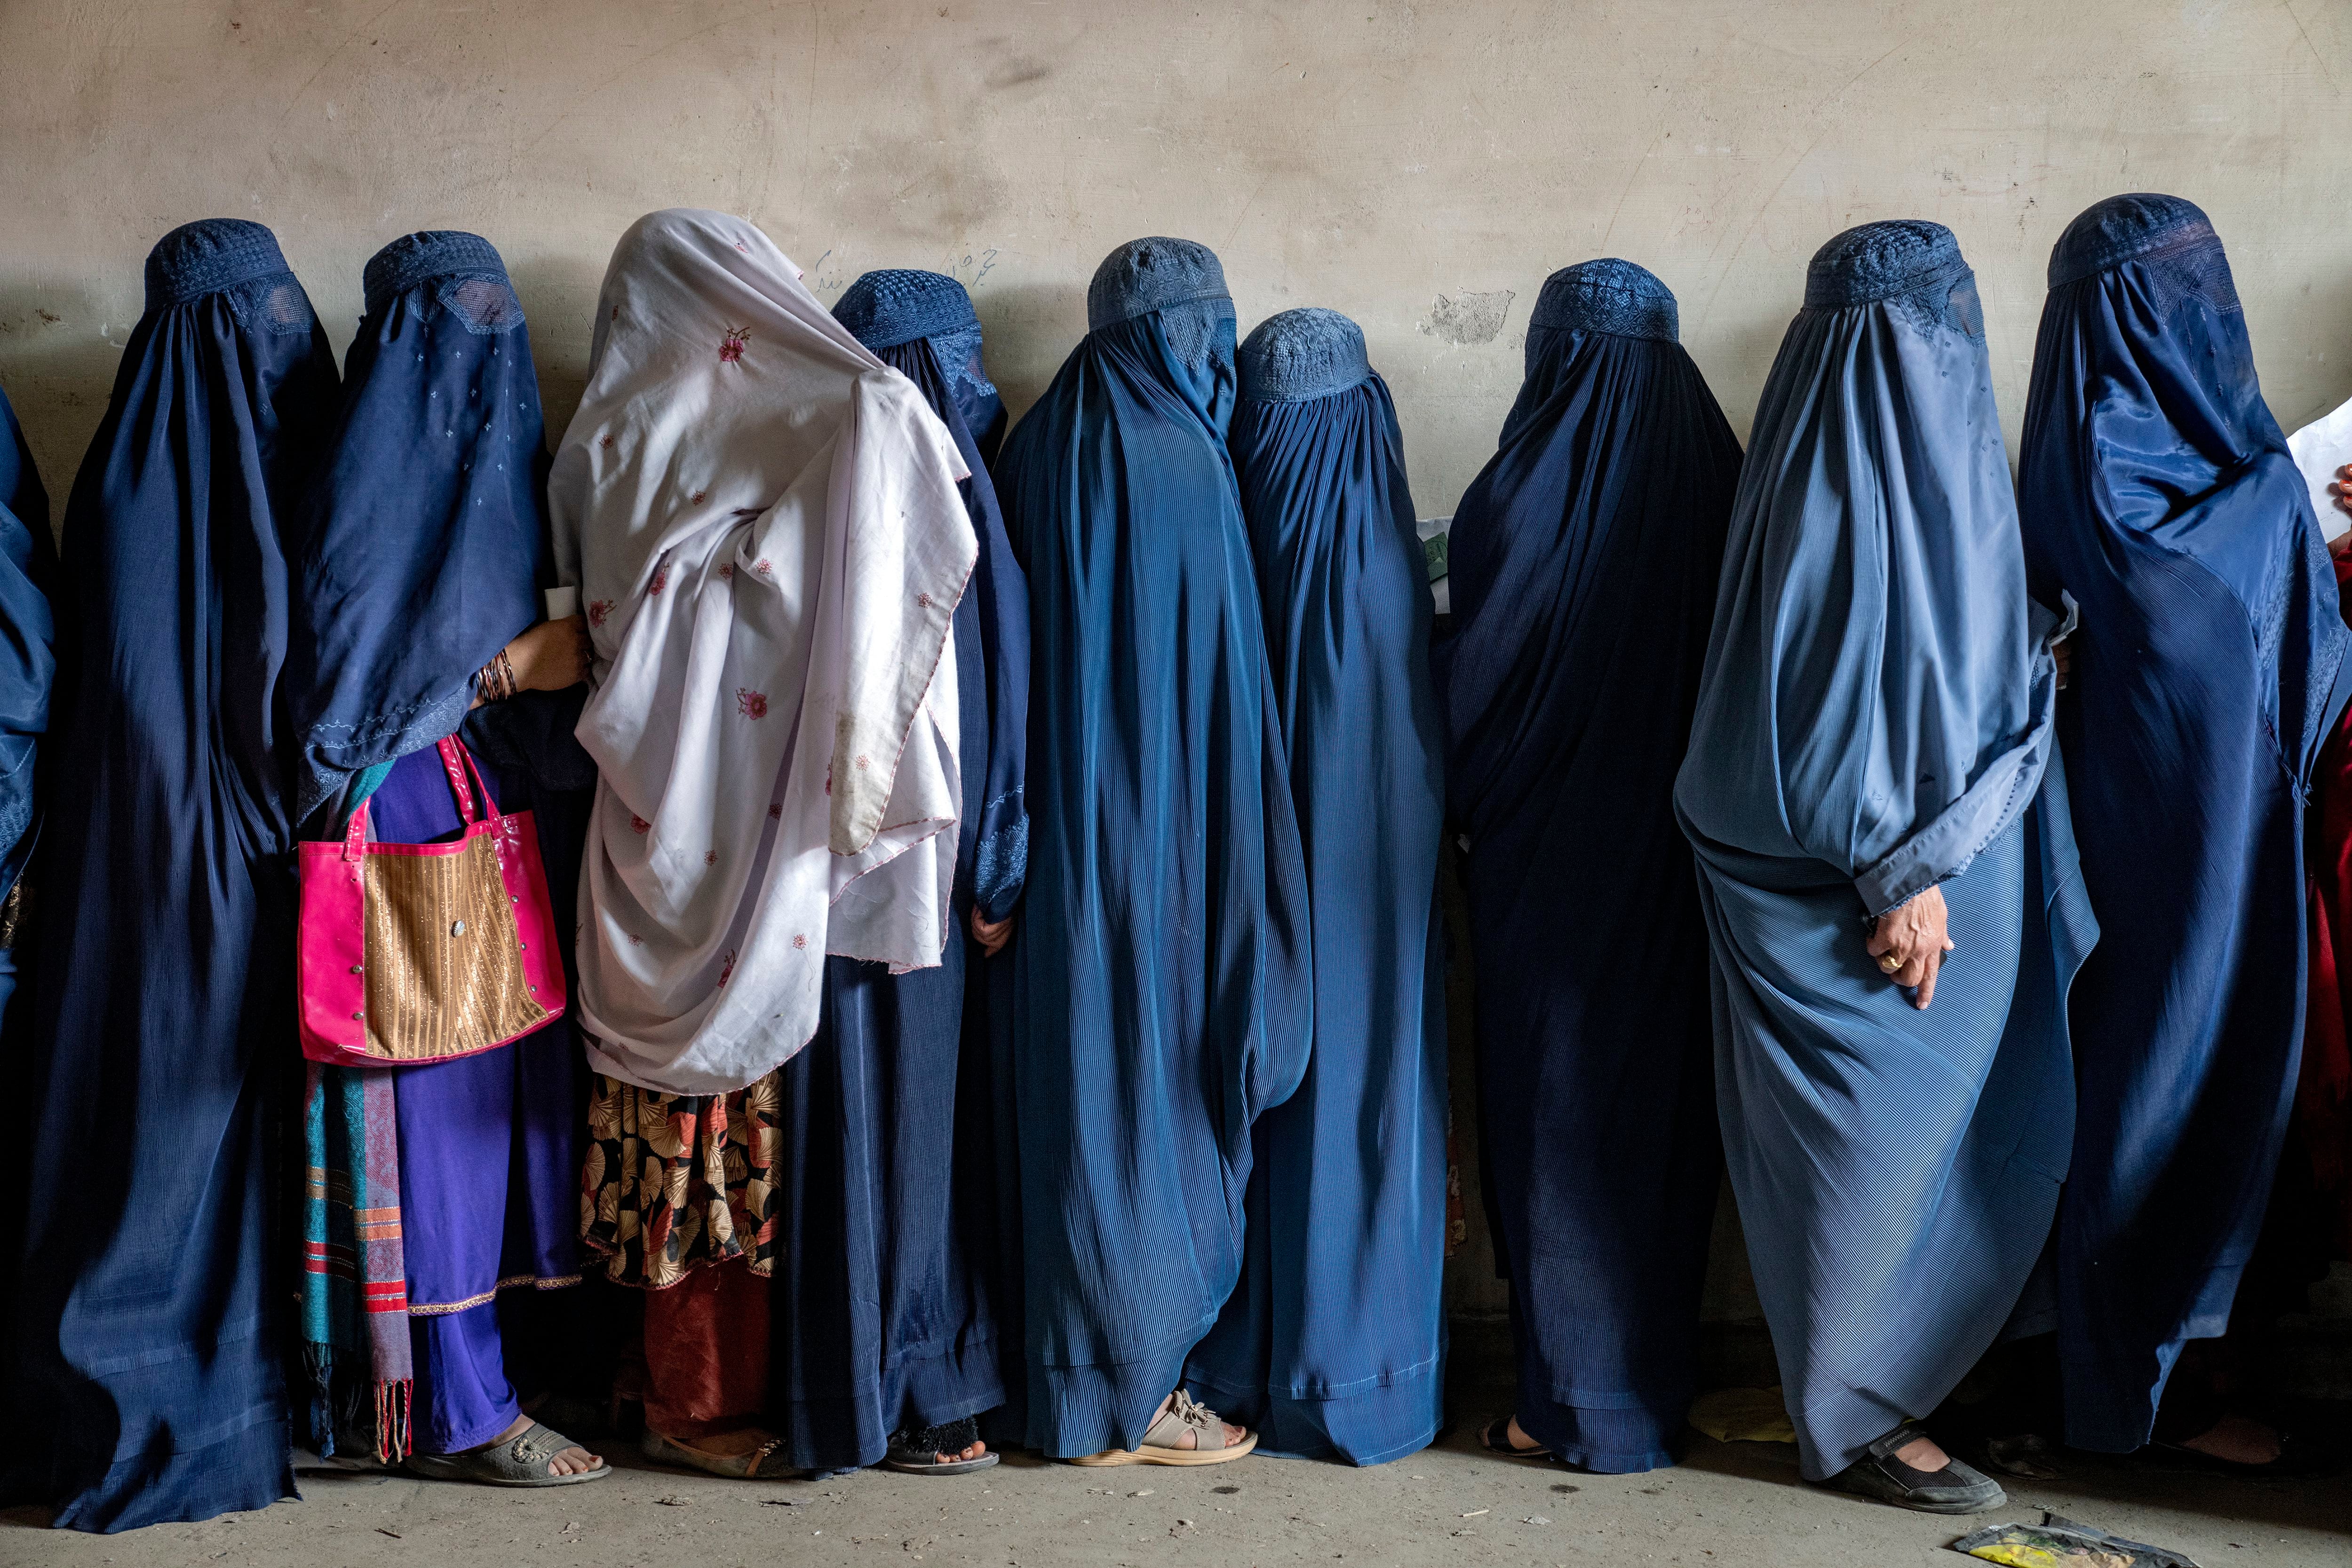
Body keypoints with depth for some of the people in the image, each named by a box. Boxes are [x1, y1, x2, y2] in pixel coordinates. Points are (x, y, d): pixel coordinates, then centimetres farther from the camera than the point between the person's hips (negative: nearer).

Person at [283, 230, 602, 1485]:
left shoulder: (497, 456, 15)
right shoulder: (373, 476, -11)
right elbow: (341, 674, -15)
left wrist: (560, 656, 2)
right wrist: (511, 668, -15)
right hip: (418, 821, -8)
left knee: (506, 1092, 11)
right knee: (442, 1104, -3)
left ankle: (498, 1362, 23)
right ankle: (455, 1412, 6)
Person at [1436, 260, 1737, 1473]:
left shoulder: (1521, 495, -14)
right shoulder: (1716, 483, -1)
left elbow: (1469, 678, -8)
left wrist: (1467, 807, 8)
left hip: (1546, 861, -4)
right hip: (1678, 854, 5)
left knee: (1553, 1110, 6)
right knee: (1662, 1101, 15)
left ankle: (1573, 1403, 13)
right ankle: (1661, 1381, 26)